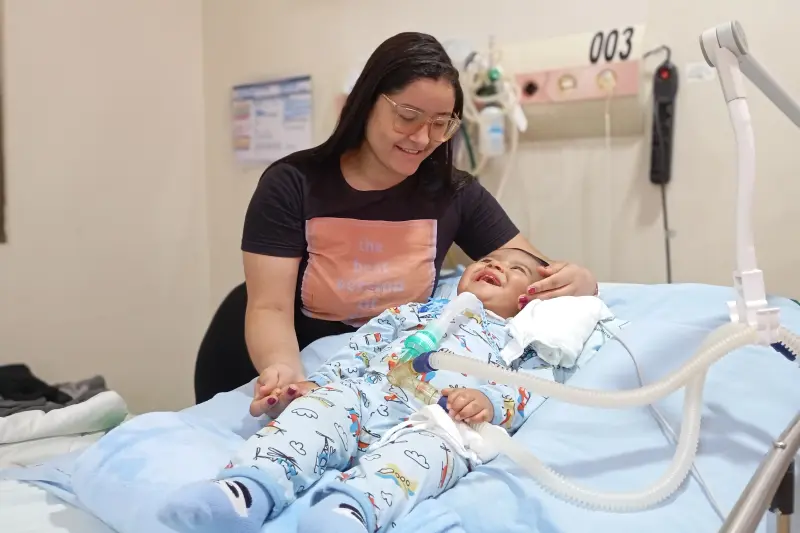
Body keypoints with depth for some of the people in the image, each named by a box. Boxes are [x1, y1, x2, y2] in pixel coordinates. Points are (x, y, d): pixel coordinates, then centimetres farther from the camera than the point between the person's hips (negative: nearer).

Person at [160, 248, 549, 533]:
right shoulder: (417, 310, 36)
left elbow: (520, 394, 9)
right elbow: (362, 347, 27)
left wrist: (487, 401, -16)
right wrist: (316, 382, 10)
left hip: (437, 422, -3)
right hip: (362, 394, 4)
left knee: (424, 450, -37)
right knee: (322, 407, -27)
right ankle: (249, 486, -48)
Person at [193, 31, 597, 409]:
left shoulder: (455, 194, -3)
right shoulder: (291, 185, -10)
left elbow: (531, 272, -2)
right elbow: (270, 308, -15)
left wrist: (576, 282, -25)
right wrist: (282, 368, -36)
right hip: (298, 381, -2)